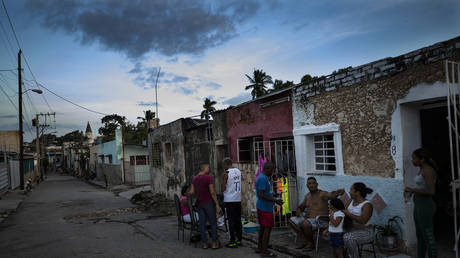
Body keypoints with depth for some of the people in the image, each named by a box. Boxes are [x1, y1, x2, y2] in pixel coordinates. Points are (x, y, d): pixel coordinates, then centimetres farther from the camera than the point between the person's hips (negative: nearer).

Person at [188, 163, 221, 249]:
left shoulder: (194, 179, 4)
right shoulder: (209, 178, -15)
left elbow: (192, 192, 4)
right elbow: (212, 192, -17)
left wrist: (188, 193, 27)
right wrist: (217, 204, -13)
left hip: (200, 203, 6)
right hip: (209, 203, -6)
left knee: (202, 223, 7)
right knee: (213, 223, 3)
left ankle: (204, 244, 10)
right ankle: (214, 243, 4)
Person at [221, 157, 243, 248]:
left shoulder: (226, 174, -12)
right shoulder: (239, 171, 8)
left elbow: (223, 189, -12)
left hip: (229, 200, -6)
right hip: (238, 199, 6)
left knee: (231, 221, -1)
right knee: (238, 220, 12)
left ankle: (233, 241, 3)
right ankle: (239, 240, 17)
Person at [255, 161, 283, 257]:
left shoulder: (261, 177, 13)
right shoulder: (263, 178, -19)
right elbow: (261, 194, -24)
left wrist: (274, 200, 20)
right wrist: (275, 200, -20)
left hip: (261, 206, 10)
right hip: (265, 208, -10)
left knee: (262, 227, 16)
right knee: (267, 228, -5)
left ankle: (259, 248, 24)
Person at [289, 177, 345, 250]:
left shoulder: (322, 194, -10)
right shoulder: (307, 196, 13)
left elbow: (331, 195, -32)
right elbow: (301, 207, 25)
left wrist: (339, 192, -55)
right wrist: (298, 211, 0)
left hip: (321, 221, -8)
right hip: (308, 219, 8)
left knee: (305, 223, -33)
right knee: (292, 220, -3)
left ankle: (311, 243, -6)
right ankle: (306, 240, 1)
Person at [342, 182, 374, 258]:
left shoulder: (367, 205, -18)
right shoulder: (351, 201, 5)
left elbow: (363, 220, -30)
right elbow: (343, 211, 4)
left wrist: (348, 214, -26)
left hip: (364, 232, -7)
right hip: (352, 230, 8)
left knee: (348, 238, -32)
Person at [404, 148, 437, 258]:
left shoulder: (428, 170, -17)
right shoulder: (423, 170, 13)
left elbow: (431, 192, -22)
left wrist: (412, 190, -15)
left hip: (425, 206, -10)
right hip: (419, 205, 10)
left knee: (428, 238, -2)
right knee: (420, 235, 15)